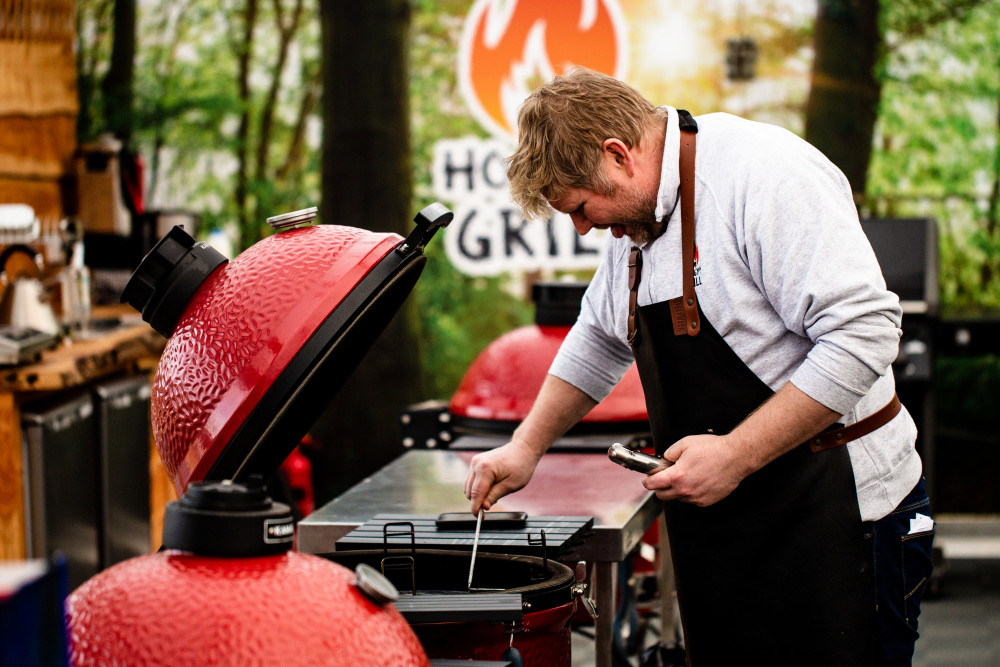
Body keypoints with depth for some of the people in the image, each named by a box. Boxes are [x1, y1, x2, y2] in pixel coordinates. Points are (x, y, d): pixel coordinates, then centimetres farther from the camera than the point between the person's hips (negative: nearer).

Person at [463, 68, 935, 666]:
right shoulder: (637, 215, 11)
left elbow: (862, 334, -25)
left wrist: (735, 456, -23)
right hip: (722, 524, 8)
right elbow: (600, 341, 29)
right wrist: (527, 448, 22)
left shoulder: (765, 174, -18)